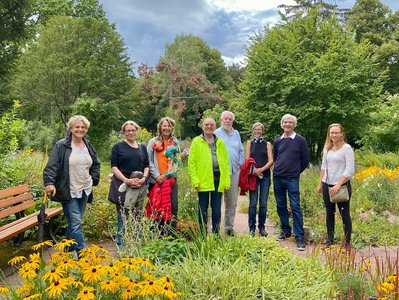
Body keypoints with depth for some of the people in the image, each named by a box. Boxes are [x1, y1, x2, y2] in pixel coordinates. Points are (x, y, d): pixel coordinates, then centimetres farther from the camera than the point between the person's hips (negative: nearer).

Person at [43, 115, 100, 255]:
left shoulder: (88, 146, 10)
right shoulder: (61, 146, -9)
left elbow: (95, 164, 24)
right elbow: (51, 166, -14)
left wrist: (94, 179, 13)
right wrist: (50, 183, -26)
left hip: (84, 190, 6)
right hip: (69, 191, -6)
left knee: (74, 222, 15)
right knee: (76, 223, -9)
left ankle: (68, 249, 30)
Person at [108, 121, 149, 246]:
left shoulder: (142, 148, 16)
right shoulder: (118, 147, 3)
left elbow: (146, 166, 14)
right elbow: (114, 167, -3)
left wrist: (144, 178, -6)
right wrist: (126, 180, -15)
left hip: (140, 186, 4)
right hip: (123, 185, -4)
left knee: (137, 216, 8)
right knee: (122, 216, -3)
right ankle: (120, 244, 5)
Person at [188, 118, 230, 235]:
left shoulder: (220, 143, 13)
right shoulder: (197, 141, 4)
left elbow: (226, 162, 11)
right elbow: (191, 162, -1)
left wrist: (227, 181, 3)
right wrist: (195, 180, -10)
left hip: (218, 180, 3)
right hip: (203, 180, -3)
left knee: (217, 209, 8)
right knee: (203, 209, 4)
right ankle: (203, 236, 13)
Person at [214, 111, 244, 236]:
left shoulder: (236, 134, 16)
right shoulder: (216, 133, 0)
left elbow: (241, 151, 22)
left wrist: (240, 163, 10)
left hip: (234, 172, 5)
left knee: (232, 202, 8)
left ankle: (229, 226, 18)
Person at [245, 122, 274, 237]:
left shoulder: (267, 144, 10)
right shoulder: (249, 143, 11)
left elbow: (271, 161, 1)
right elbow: (247, 160, 3)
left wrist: (261, 169, -14)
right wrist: (254, 170, -14)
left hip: (265, 175, 1)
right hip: (253, 175, -1)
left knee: (263, 203, 2)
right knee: (253, 203, -4)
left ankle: (262, 227, 12)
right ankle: (252, 228, 5)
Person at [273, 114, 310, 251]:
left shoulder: (300, 140, -2)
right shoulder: (278, 141, 9)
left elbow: (306, 160, 4)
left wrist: (295, 172, 10)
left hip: (292, 179, -4)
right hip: (277, 178, 4)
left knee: (295, 207, -7)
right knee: (281, 206, 11)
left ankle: (300, 237, -3)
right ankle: (286, 231, 25)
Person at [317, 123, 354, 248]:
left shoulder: (346, 148, -9)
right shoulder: (327, 148, 9)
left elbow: (350, 170, -13)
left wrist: (338, 185, -19)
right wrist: (320, 183, 13)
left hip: (342, 186, -6)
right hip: (327, 185, 6)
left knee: (345, 214, 2)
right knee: (329, 213, 13)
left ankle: (347, 242, 11)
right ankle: (330, 240, 24)